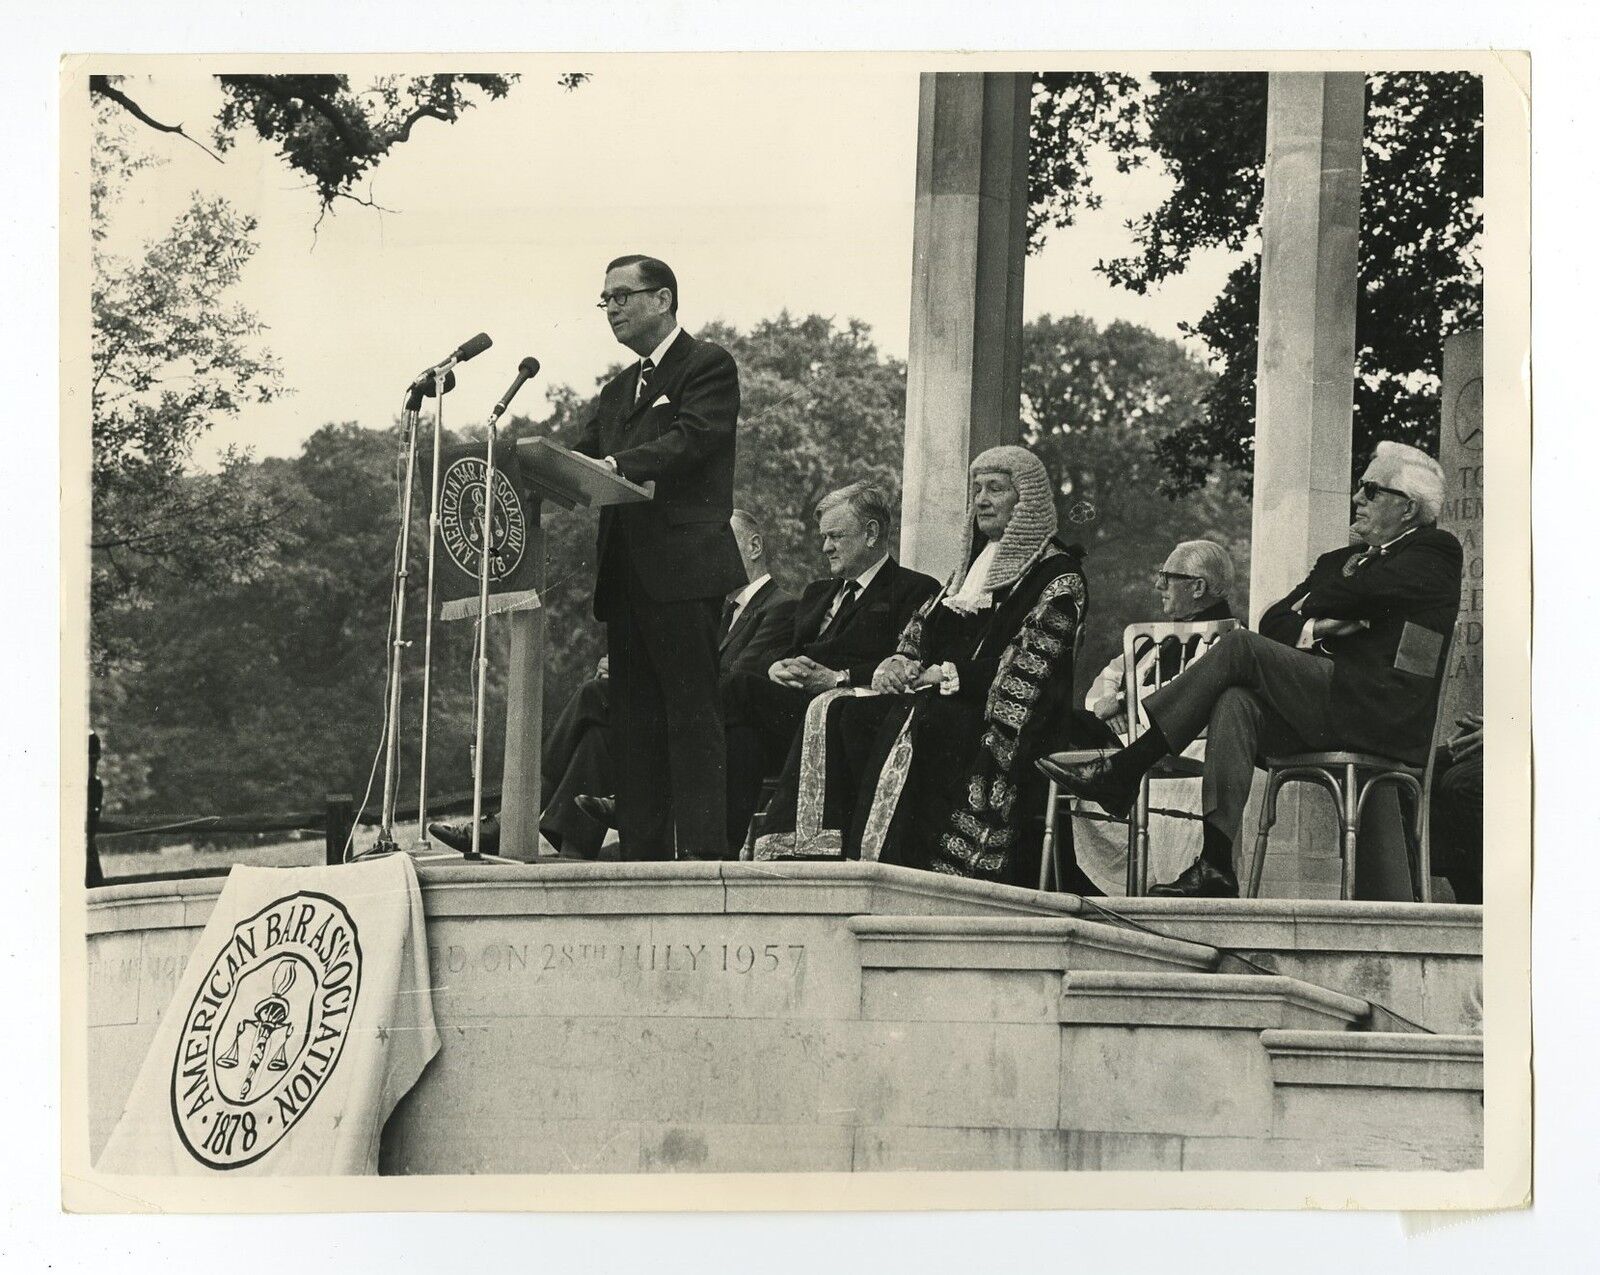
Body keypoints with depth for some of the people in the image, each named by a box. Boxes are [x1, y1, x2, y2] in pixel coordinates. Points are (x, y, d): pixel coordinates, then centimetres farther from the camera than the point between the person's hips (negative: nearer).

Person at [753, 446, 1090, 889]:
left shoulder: (1057, 577, 0)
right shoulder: (973, 566, 26)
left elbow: (1027, 670, -12)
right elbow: (918, 632, 24)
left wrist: (946, 674, -12)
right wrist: (901, 665, 1)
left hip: (1000, 724, -7)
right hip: (940, 706, 8)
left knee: (909, 725, -36)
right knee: (831, 713, -16)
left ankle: (881, 866, -38)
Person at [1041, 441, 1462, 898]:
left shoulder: (1434, 555, 4)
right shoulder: (1341, 560, 27)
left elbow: (1355, 593, -10)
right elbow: (1273, 623, 18)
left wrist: (1306, 608, 11)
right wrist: (1310, 630, -4)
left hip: (1388, 718, -7)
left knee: (1239, 647, -18)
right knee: (1236, 701, -24)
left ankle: (1123, 769, -19)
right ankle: (1215, 866, -33)